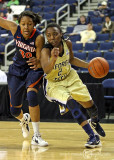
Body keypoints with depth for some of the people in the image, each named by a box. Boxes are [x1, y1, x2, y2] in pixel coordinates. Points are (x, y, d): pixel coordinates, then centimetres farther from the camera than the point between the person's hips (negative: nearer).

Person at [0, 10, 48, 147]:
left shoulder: (39, 38, -26)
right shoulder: (14, 28, -18)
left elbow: (41, 63, -25)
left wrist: (37, 63, -48)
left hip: (33, 69, -3)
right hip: (17, 69, 3)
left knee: (32, 96, -32)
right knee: (14, 110, 6)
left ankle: (36, 136, -24)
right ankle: (24, 120, 47)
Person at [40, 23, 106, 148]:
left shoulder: (67, 43, -15)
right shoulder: (45, 51, -31)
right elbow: (46, 70, -50)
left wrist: (89, 66, -1)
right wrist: (53, 58, -69)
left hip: (70, 78, 5)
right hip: (54, 84, -5)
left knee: (89, 104, 6)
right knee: (71, 102, -28)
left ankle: (95, 122, 44)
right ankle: (93, 137, -25)